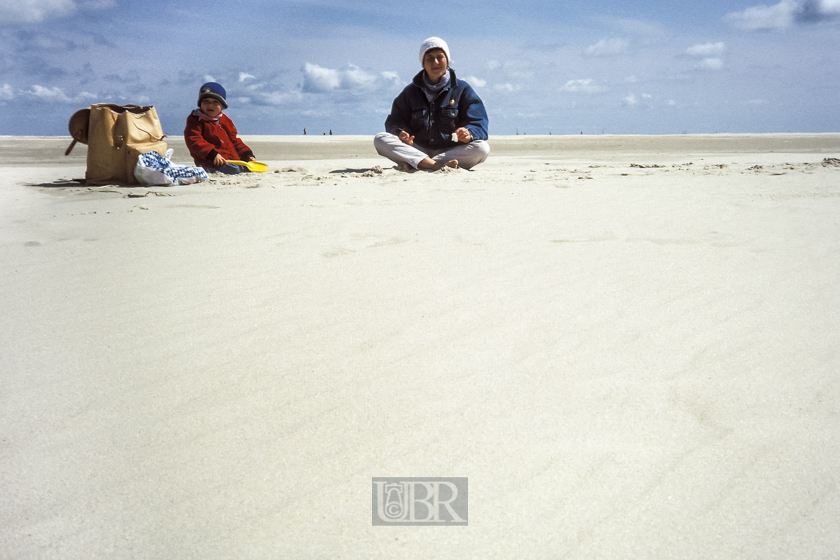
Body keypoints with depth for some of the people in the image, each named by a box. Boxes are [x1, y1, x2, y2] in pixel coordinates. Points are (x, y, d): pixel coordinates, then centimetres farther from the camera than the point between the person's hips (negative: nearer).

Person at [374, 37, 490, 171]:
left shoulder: (462, 89, 8)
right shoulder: (411, 91, 15)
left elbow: (478, 124, 0)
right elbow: (395, 121, 12)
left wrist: (469, 133, -25)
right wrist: (400, 132, -14)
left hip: (451, 151, -1)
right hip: (417, 149, 1)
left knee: (482, 148, -31)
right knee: (380, 139, -21)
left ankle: (415, 164, -35)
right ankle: (437, 166, -40)